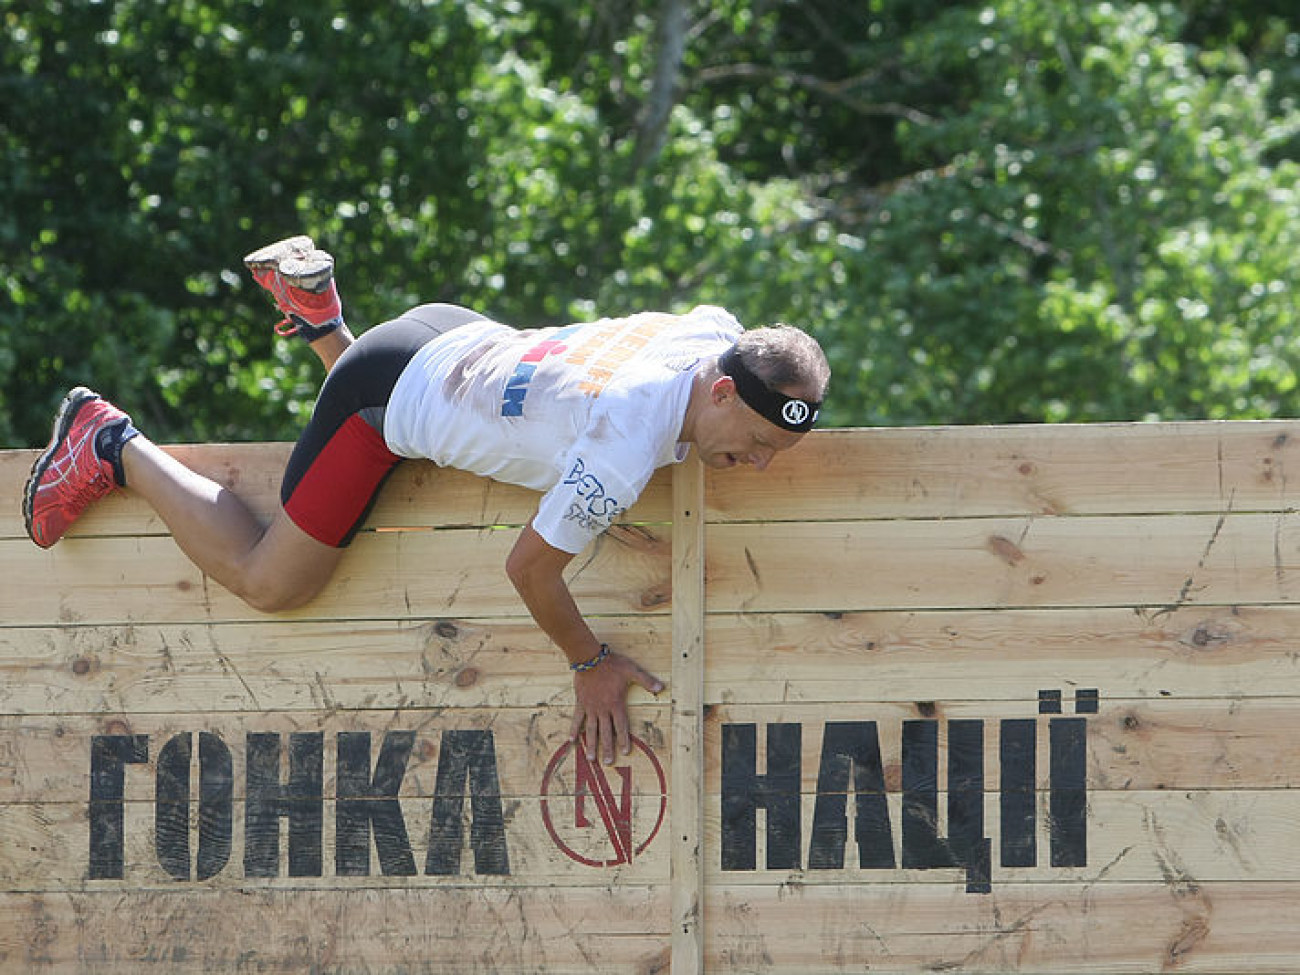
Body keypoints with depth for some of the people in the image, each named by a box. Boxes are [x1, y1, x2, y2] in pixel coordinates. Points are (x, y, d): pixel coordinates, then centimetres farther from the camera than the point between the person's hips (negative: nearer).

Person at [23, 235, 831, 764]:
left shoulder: (717, 332, -17)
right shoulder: (625, 448, -39)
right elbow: (532, 567, -28)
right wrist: (590, 662, -14)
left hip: (458, 339, 8)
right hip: (389, 396, -8)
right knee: (269, 583, 3)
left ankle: (313, 305, 41)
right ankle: (114, 448, 15)